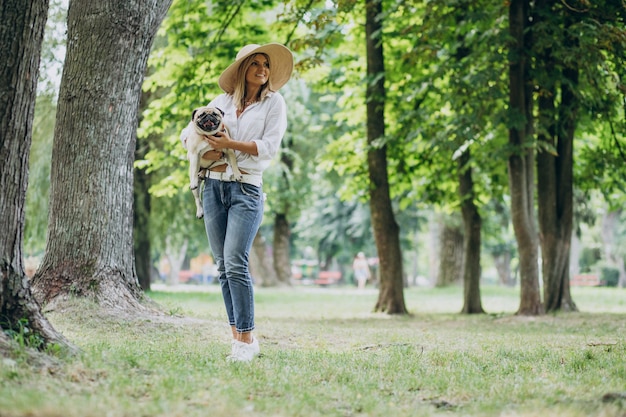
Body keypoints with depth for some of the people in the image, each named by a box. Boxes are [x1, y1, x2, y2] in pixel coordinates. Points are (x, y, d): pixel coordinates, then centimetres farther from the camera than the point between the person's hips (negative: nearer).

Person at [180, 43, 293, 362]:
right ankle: (238, 335, 9)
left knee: (235, 264, -16)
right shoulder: (222, 101, 14)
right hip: (214, 187, 5)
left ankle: (246, 338, -12)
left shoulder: (274, 103, 5)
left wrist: (230, 144, -12)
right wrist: (202, 150, -3)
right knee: (223, 266, 3)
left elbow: (269, 147, -6)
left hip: (247, 189, -4)